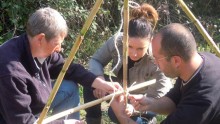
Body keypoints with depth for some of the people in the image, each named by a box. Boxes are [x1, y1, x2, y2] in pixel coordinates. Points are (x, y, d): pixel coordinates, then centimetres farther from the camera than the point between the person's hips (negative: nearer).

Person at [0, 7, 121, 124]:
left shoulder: (41, 51, -11)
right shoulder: (11, 72, -35)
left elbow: (68, 68, 5)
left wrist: (102, 84, -4)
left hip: (32, 107, 8)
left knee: (70, 87, 4)